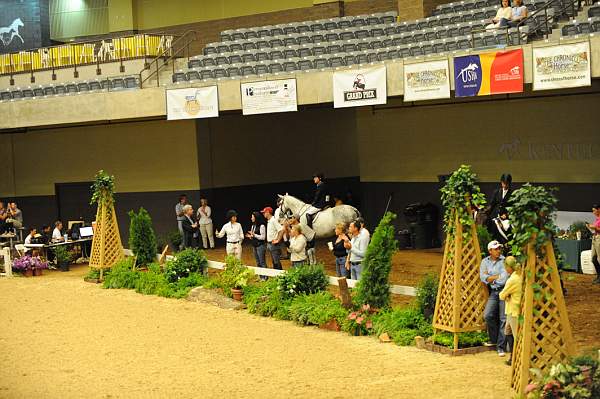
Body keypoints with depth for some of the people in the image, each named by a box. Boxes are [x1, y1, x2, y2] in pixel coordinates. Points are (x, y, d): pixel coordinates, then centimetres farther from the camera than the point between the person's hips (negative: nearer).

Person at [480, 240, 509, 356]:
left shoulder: (505, 260, 1)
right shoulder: (485, 262, 12)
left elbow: (505, 278, -9)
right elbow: (483, 277, 0)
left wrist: (491, 278, -2)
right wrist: (497, 276, -5)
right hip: (493, 292, 3)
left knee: (503, 319, -6)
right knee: (488, 315, -13)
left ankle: (500, 346, -2)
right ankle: (494, 339, 9)